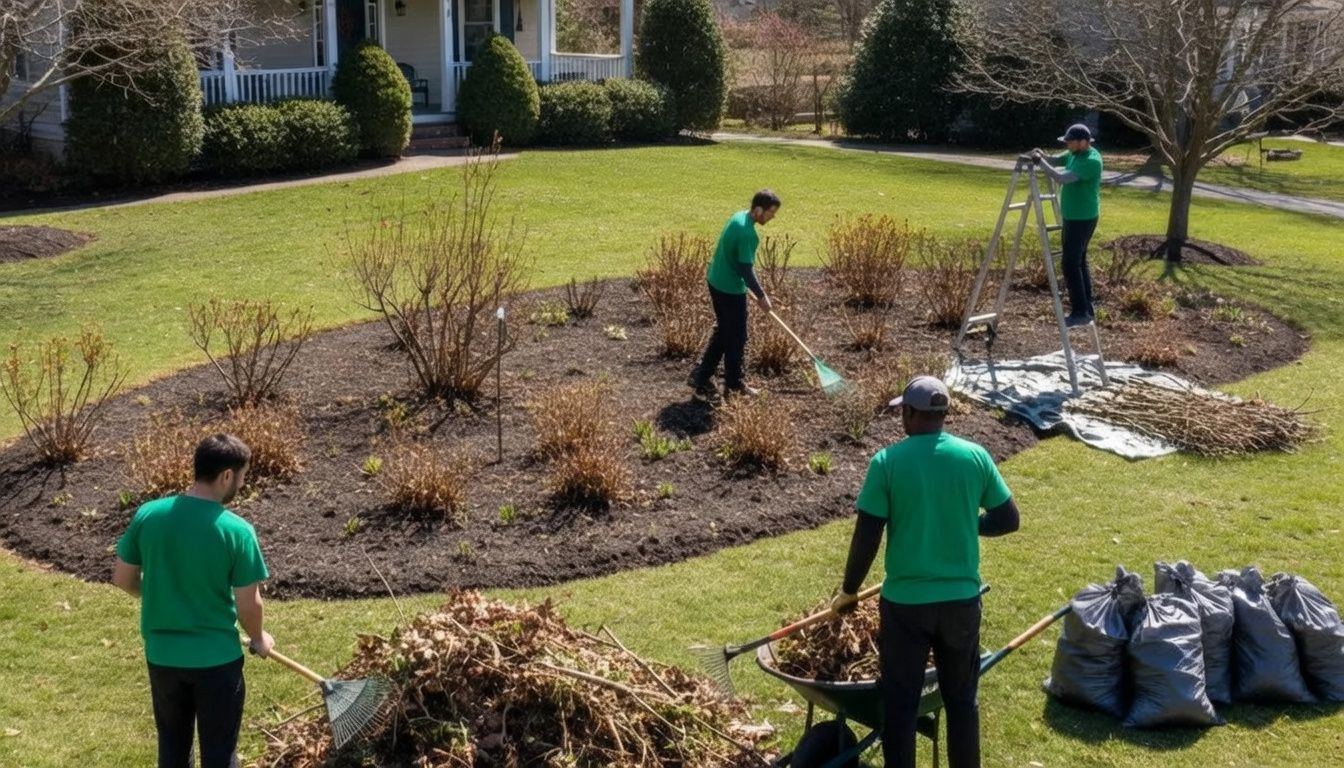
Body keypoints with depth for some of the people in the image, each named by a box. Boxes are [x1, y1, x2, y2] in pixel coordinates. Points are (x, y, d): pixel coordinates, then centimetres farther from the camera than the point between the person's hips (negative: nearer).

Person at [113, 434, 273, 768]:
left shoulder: (147, 515, -8)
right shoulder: (237, 530, -19)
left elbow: (122, 578, 3)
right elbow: (248, 605, -12)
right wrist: (259, 639, 9)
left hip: (161, 655, 4)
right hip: (216, 658, -4)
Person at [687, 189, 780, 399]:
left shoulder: (739, 217, 4)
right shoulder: (747, 233, -26)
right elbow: (746, 269, -23)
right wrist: (761, 296, -13)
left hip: (717, 282, 9)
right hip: (730, 289, -9)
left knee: (723, 332, 19)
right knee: (736, 337, 6)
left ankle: (701, 376, 21)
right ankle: (734, 385, 19)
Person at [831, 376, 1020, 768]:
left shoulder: (887, 461, -11)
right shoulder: (975, 456, -3)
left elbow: (866, 538, -9)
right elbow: (1008, 519, 4)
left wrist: (849, 591, 4)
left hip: (904, 601, -3)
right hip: (962, 598, 3)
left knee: (900, 705, 8)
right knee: (961, 699, 17)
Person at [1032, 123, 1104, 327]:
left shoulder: (1091, 161, -23)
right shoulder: (1075, 154, 6)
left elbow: (1062, 178, -31)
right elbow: (1056, 161, 18)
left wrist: (1040, 161, -23)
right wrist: (1042, 156, -5)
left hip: (1082, 219, -10)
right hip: (1073, 217, 10)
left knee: (1071, 264, -9)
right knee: (1079, 261, 15)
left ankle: (1080, 312, -6)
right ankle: (1086, 308, 22)